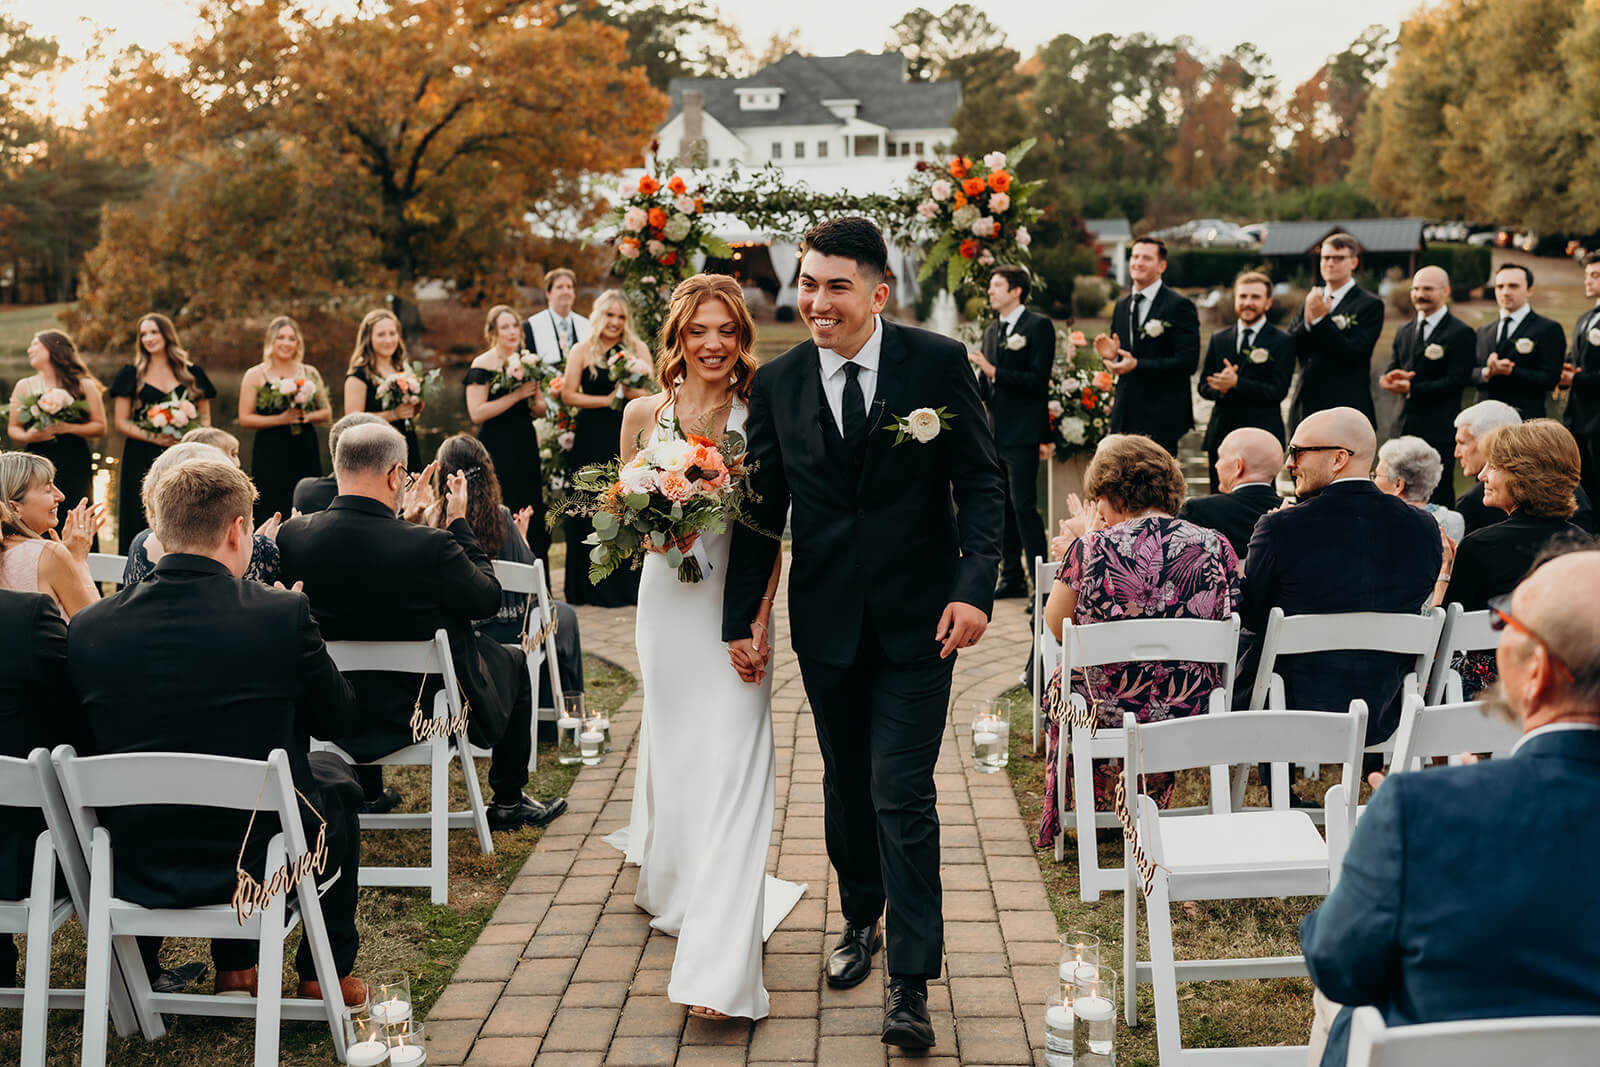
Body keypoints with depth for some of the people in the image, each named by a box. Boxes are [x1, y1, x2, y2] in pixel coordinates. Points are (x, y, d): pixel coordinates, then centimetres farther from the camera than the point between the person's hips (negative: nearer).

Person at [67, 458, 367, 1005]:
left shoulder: (88, 628, -9)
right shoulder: (282, 614, -18)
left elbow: (89, 748, 3)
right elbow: (339, 717, -2)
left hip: (137, 872, 3)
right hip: (265, 866, -3)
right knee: (332, 776, 29)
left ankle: (234, 967, 38)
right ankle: (327, 972, 32)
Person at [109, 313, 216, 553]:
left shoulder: (191, 374, 10)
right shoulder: (131, 374, 6)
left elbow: (205, 416, 15)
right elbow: (121, 421, 3)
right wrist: (154, 437, -13)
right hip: (142, 460, -1)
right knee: (143, 525, -4)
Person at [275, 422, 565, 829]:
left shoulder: (293, 534, -15)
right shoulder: (430, 544, -30)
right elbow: (488, 600, -13)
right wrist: (459, 523, -5)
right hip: (429, 709, -4)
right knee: (513, 662, 23)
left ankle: (368, 794, 47)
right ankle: (508, 803, 32)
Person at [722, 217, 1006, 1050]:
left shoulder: (938, 363, -7)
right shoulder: (777, 382, 0)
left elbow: (980, 482, -5)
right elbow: (761, 508, 6)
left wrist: (975, 587, -17)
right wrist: (740, 619, 6)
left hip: (917, 619, -3)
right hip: (826, 620, 3)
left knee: (902, 795, -6)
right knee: (847, 786, 17)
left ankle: (910, 981, 3)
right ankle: (860, 924, 39)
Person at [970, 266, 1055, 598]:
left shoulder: (1038, 326, -6)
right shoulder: (991, 331, 17)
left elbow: (1038, 380, -15)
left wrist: (993, 371, -20)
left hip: (1022, 434, -8)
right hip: (996, 431, 8)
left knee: (1024, 506, -10)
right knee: (1003, 508, 11)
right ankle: (1012, 577, 19)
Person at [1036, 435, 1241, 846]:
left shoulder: (1091, 547, -13)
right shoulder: (1215, 545, -6)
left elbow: (1056, 626, 0)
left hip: (1109, 711, -2)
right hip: (1194, 713, 2)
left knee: (1061, 681, 33)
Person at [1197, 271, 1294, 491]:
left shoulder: (1283, 342, 0)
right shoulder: (1219, 340, 14)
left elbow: (1278, 391, -9)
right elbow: (1203, 385, 11)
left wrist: (1236, 383, -19)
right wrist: (1220, 388, -12)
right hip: (1221, 434, 4)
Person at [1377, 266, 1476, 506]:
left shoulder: (1461, 333, -4)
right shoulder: (1405, 332, 18)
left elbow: (1456, 380, -12)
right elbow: (1391, 372, 15)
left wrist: (1411, 389, -18)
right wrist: (1392, 379, -10)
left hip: (1439, 429, -6)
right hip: (1405, 426, 6)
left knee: (1438, 496, -5)